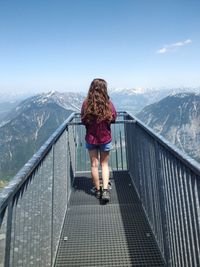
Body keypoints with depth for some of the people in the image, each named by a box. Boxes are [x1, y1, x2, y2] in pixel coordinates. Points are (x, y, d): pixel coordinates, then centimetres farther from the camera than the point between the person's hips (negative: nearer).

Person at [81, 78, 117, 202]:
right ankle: (105, 190, 6)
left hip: (91, 139, 1)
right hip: (105, 139, 0)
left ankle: (98, 191, 26)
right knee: (104, 164, 17)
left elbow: (83, 121, -4)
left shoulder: (86, 104, -14)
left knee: (94, 165, 14)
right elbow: (114, 118, -2)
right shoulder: (108, 103, -15)